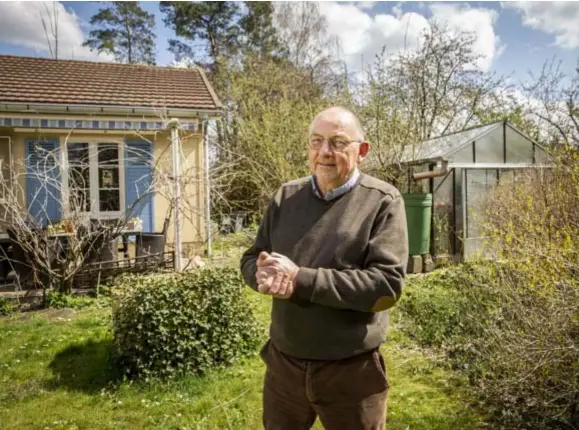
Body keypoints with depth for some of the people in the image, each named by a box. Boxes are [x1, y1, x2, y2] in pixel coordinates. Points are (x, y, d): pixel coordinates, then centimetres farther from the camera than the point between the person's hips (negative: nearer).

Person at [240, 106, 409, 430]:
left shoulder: (383, 202, -11)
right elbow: (251, 259, 7)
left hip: (351, 370, -3)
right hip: (284, 363, 4)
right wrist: (264, 275, -17)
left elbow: (388, 284, -20)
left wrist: (301, 279, -24)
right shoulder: (286, 196, 3)